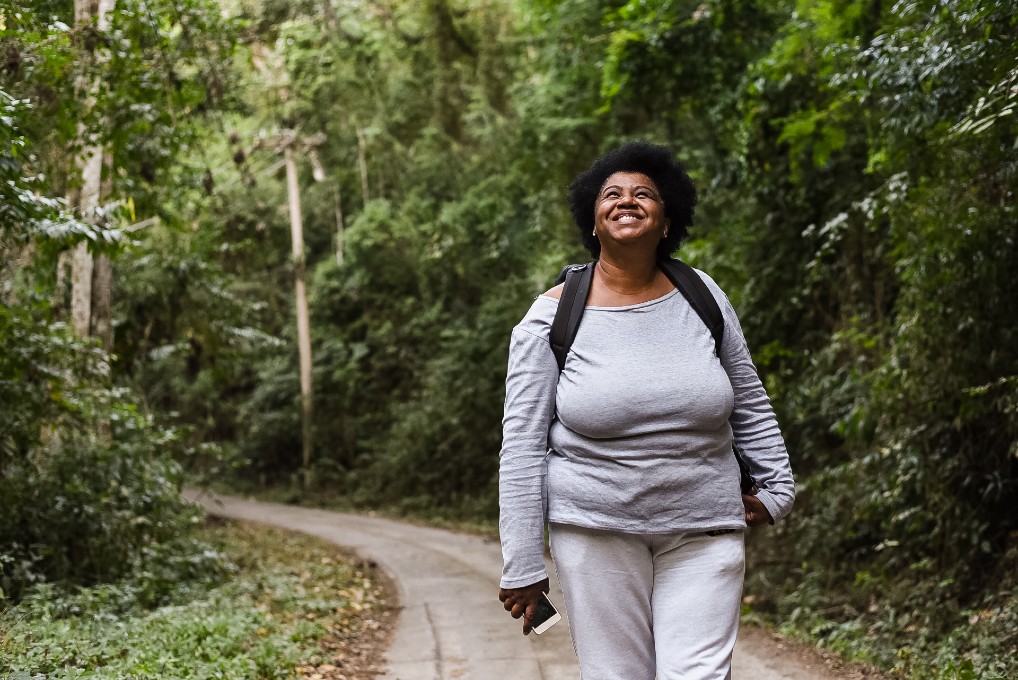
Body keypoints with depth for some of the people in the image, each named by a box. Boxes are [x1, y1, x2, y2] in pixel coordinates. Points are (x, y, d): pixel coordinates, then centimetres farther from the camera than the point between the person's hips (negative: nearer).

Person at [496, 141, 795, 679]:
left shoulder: (701, 296, 3)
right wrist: (522, 566, -6)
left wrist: (777, 488, 12)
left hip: (704, 532, 2)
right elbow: (522, 444, -4)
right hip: (597, 530, -2)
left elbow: (749, 403, 16)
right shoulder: (553, 316, -4)